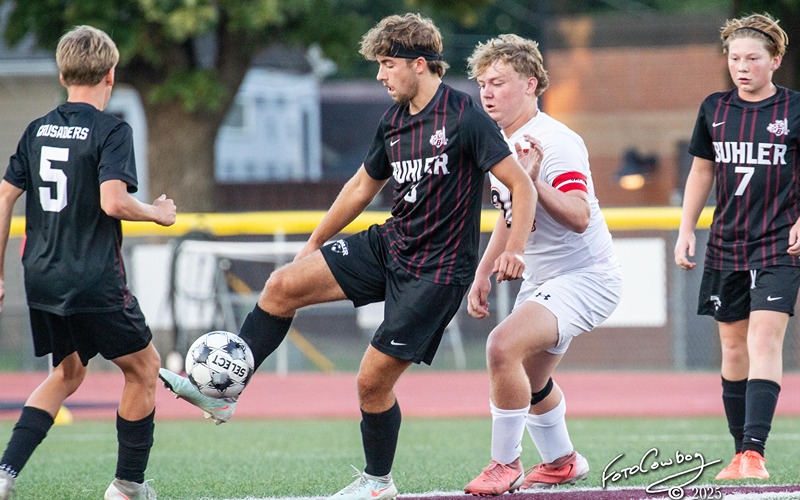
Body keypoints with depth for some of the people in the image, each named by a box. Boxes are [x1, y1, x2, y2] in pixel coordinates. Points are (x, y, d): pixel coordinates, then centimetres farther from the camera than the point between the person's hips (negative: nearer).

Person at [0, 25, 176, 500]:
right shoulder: (111, 130, -10)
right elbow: (113, 202, -23)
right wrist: (158, 213, -4)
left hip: (42, 279, 7)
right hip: (94, 282, -7)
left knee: (68, 372, 23)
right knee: (144, 367, 13)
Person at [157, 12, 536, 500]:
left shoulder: (465, 117, -16)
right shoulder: (393, 123, 7)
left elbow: (522, 185, -17)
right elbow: (363, 186, 22)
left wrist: (514, 249, -31)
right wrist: (314, 244, 27)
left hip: (437, 272, -7)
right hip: (389, 245, 7)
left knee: (373, 381, -6)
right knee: (283, 285, -6)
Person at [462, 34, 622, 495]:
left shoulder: (555, 142, -21)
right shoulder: (501, 144, 7)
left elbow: (579, 218, -33)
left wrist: (534, 180, -44)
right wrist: (483, 274, 19)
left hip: (584, 278, -10)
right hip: (540, 279, 10)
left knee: (504, 346, -29)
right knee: (528, 380, 25)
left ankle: (506, 465, -15)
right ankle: (561, 462, 50)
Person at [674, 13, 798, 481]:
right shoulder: (714, 108, 7)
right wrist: (686, 229, 11)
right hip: (726, 244, 4)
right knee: (733, 348, 7)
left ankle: (755, 451, -23)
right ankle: (741, 455, 14)